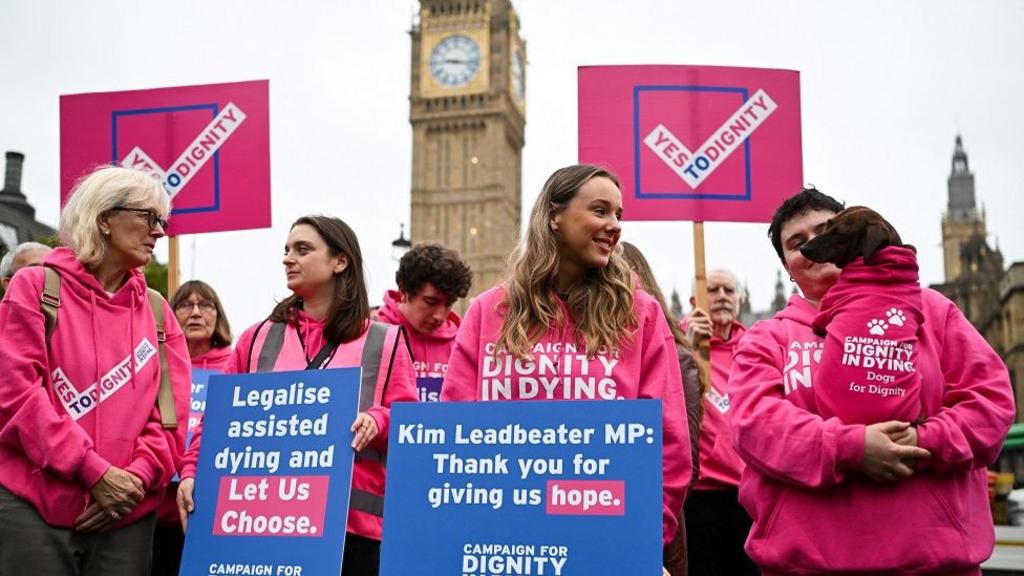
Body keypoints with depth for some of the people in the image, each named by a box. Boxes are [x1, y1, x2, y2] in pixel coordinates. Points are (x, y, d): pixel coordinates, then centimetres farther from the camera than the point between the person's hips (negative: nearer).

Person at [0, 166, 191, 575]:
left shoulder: (157, 310, 12)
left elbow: (173, 410, 7)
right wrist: (94, 471, -14)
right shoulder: (36, 287, 2)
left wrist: (138, 477, -10)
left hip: (127, 514, 4)